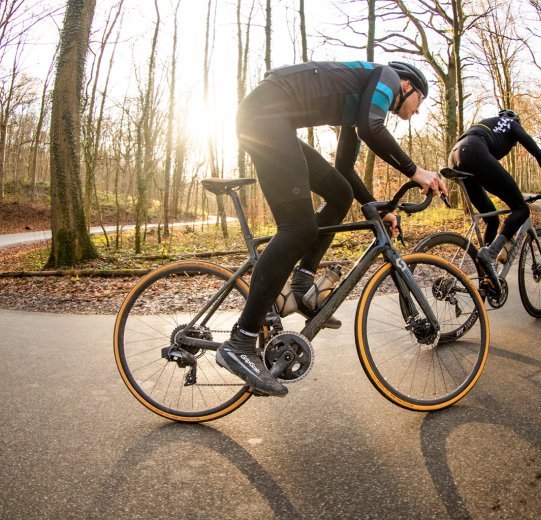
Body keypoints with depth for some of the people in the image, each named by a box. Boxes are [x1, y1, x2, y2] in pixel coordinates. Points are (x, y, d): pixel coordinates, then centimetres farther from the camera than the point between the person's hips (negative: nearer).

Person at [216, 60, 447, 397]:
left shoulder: (363, 100, 31)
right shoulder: (387, 75, 6)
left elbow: (345, 167, 34)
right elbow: (371, 129, -15)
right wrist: (415, 171, -5)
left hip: (268, 120, 10)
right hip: (267, 112, -10)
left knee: (340, 194, 16)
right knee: (299, 228, -19)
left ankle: (301, 285, 12)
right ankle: (239, 344, -20)